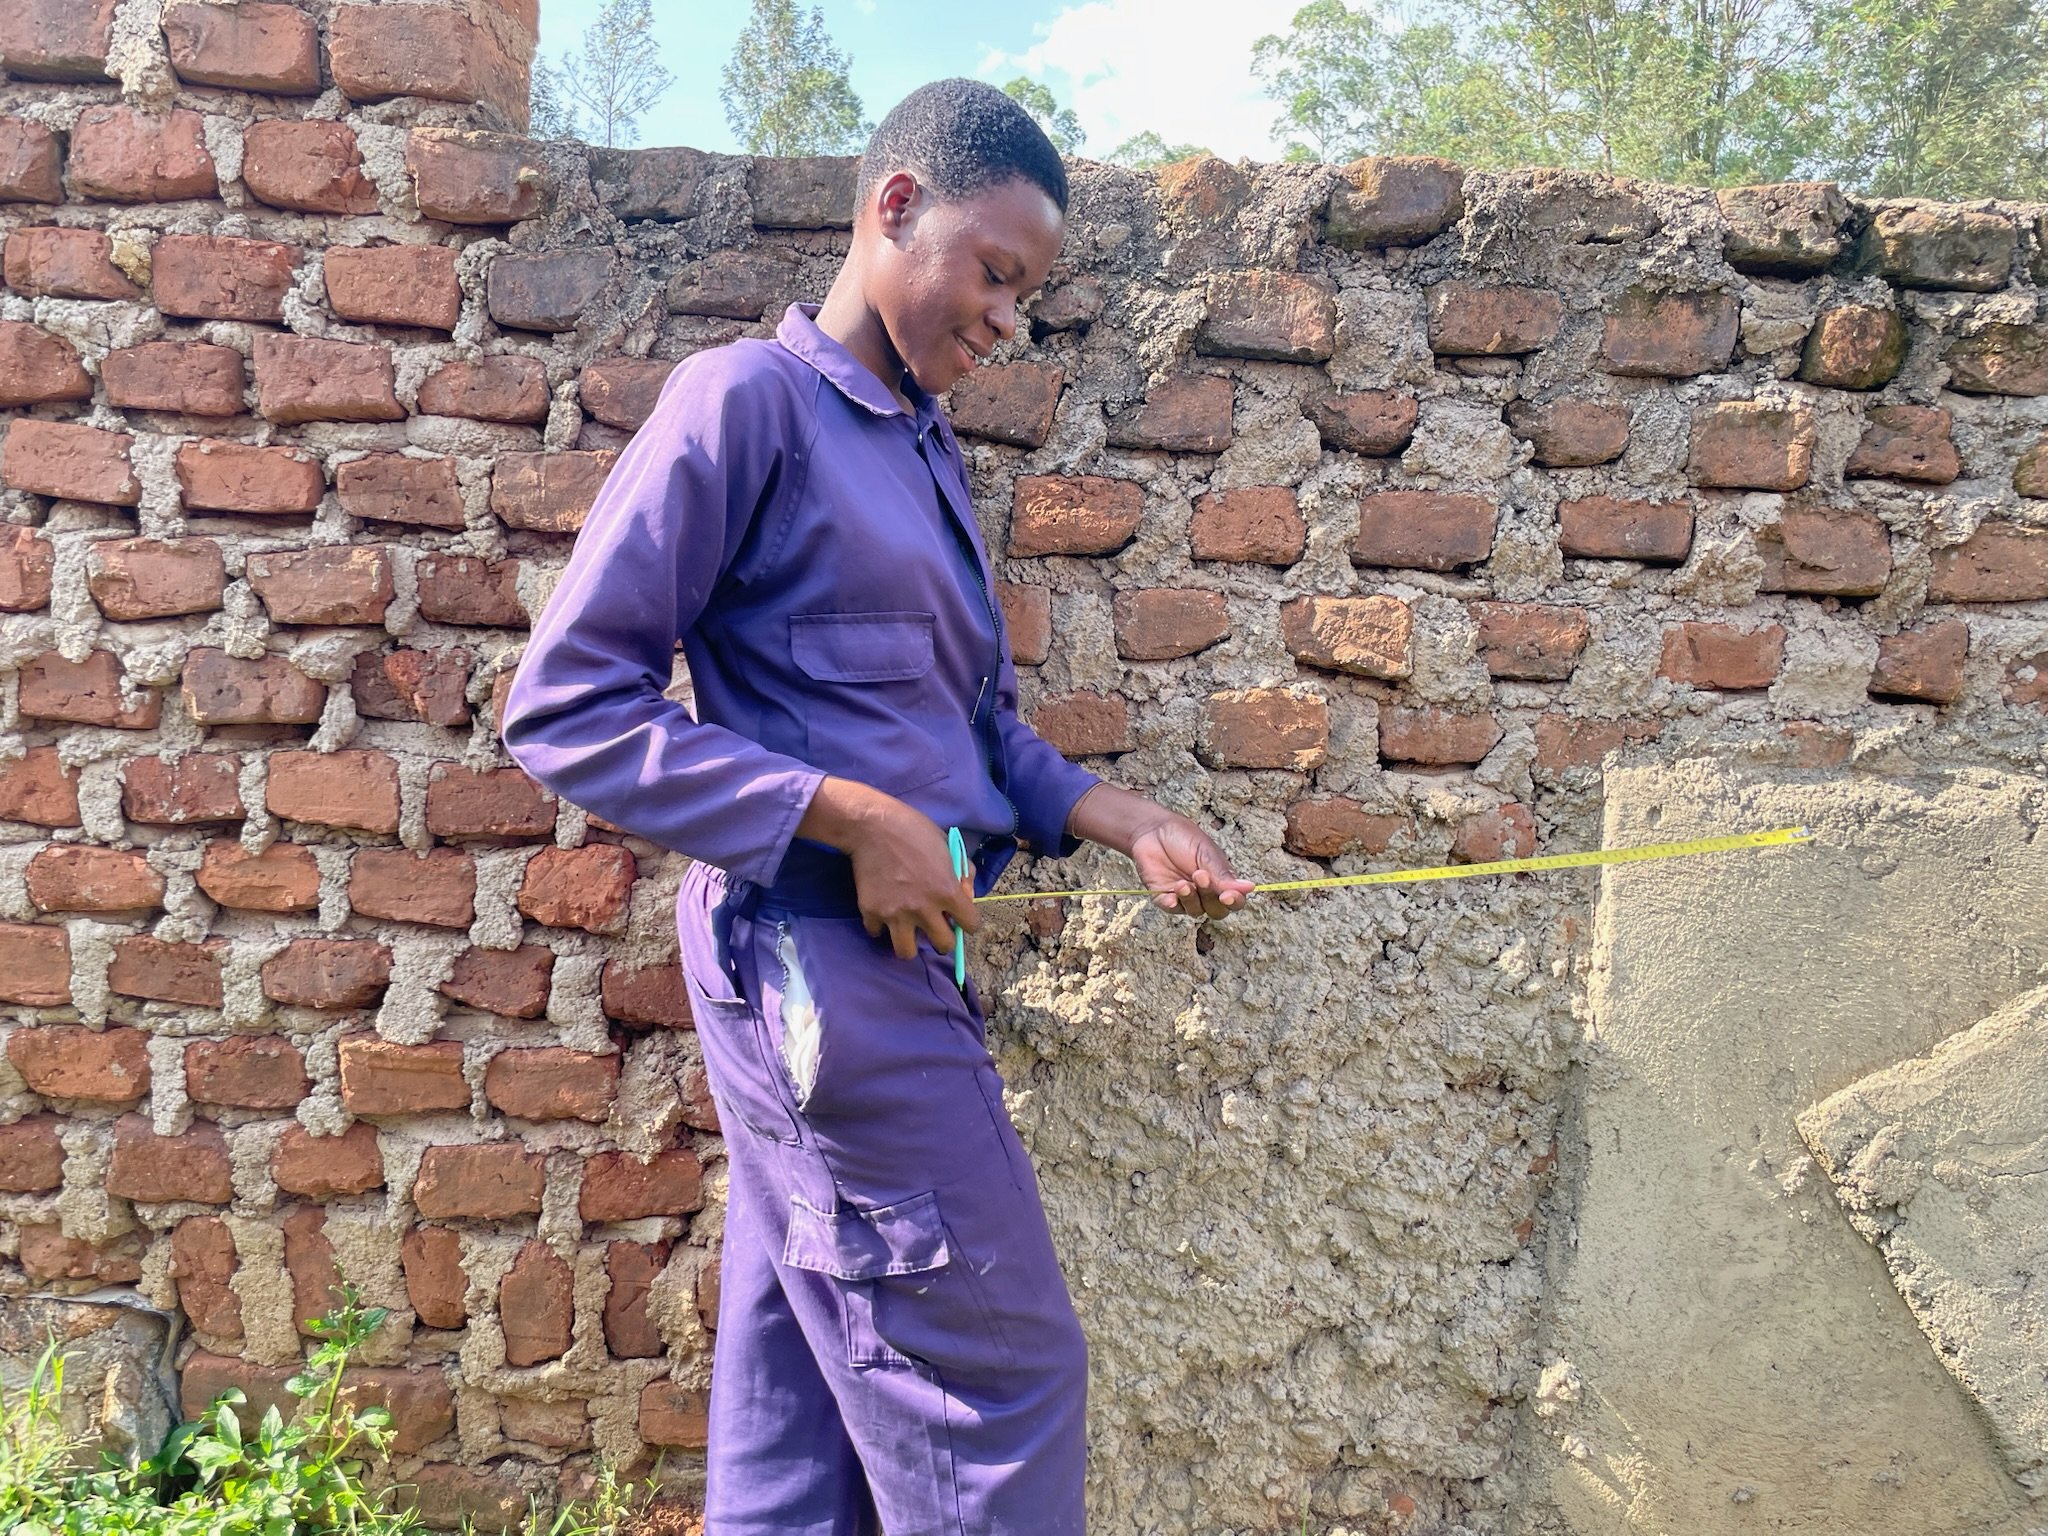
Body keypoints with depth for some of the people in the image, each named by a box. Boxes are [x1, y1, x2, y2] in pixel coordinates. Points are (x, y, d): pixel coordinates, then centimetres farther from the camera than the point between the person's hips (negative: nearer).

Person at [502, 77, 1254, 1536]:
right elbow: (565, 705, -14)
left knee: (802, 1401, 17)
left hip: (896, 957, 8)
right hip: (820, 954, -8)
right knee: (1002, 1379, 1)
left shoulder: (929, 447, 16)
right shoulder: (747, 400, -9)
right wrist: (852, 820, -18)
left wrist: (1118, 817, 3)